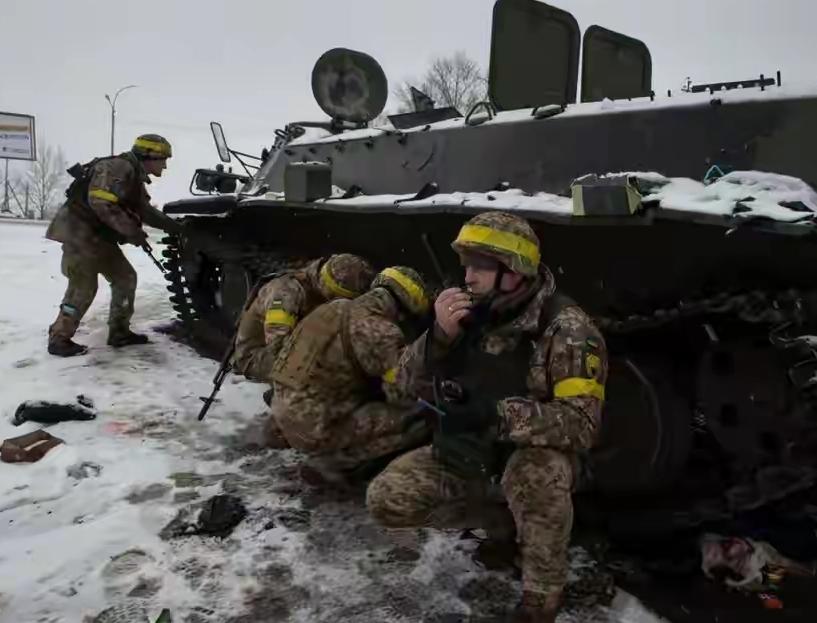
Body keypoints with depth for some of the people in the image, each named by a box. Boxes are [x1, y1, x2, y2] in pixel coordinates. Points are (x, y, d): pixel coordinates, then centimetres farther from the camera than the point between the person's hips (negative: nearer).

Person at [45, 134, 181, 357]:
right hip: (79, 231, -10)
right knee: (83, 287, -9)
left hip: (99, 236, 10)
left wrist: (178, 228, 11)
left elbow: (146, 211, 19)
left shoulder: (135, 177, 14)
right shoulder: (119, 168, -18)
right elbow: (101, 202, -30)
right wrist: (132, 231, -26)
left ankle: (119, 332, 17)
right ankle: (59, 339, 3)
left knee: (125, 278, 10)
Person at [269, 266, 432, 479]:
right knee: (420, 419, -12)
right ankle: (337, 460, -1)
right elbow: (405, 395, -15)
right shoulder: (380, 331, -17)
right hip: (319, 428, -9)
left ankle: (331, 454, 14)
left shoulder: (338, 309, 10)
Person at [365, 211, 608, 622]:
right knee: (385, 500, -11)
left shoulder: (565, 327, -20)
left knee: (536, 472, -39)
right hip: (461, 455, 5)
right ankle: (502, 519, 8)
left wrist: (499, 414, -39)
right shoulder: (467, 312, -6)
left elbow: (581, 423, -26)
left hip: (531, 455, -5)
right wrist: (439, 335, -25)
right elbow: (406, 382, -5)